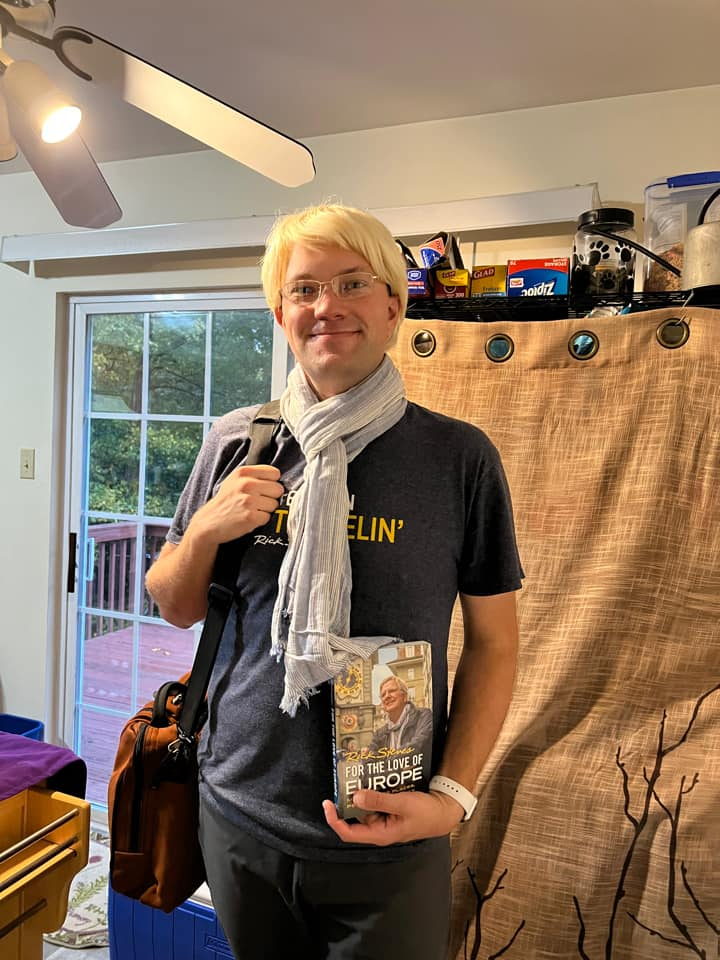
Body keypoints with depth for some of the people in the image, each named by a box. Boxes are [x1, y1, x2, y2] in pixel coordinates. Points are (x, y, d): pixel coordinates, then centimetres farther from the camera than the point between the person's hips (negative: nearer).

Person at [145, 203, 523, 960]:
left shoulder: (459, 457, -10)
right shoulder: (236, 442, -2)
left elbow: (493, 642, -4)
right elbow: (177, 608, 6)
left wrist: (453, 794, -13)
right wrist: (206, 529, -14)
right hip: (239, 816, 3)